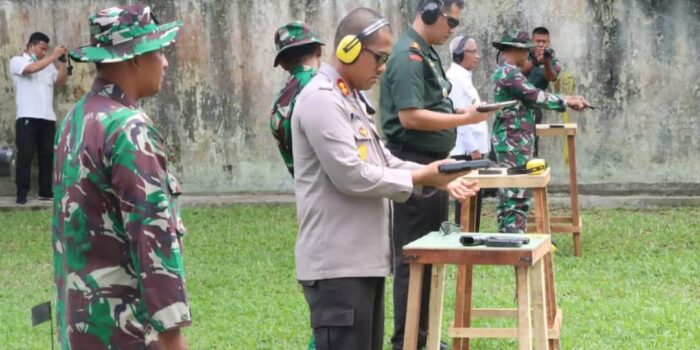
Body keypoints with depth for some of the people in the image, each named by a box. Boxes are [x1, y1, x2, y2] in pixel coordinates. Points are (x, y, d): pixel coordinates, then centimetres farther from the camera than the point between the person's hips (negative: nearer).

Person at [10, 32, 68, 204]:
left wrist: (62, 61, -1)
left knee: (47, 155, 5)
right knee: (25, 154, -7)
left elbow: (61, 81, 12)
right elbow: (32, 69, -18)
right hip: (27, 117, -6)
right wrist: (54, 56, -17)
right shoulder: (17, 61, 2)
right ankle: (22, 194, -7)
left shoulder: (48, 64, 20)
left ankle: (45, 191, 10)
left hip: (48, 117, 6)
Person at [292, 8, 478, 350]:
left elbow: (382, 162, 20)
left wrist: (436, 177, 4)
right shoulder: (321, 99, -16)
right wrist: (421, 177, -13)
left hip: (364, 257, 10)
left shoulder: (353, 99, 17)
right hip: (337, 263, -10)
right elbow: (352, 176, -22)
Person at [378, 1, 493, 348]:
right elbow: (410, 116, -24)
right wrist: (464, 119, -19)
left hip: (432, 164, 10)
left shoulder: (426, 53, 15)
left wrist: (459, 112, 6)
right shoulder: (408, 56, -17)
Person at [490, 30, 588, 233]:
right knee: (517, 194, -10)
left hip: (511, 140, 11)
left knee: (509, 193, 12)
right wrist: (566, 102, -5)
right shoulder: (509, 72, -15)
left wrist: (567, 100, 12)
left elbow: (530, 96, 18)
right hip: (514, 141, -11)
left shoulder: (505, 71, 18)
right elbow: (534, 96, -17)